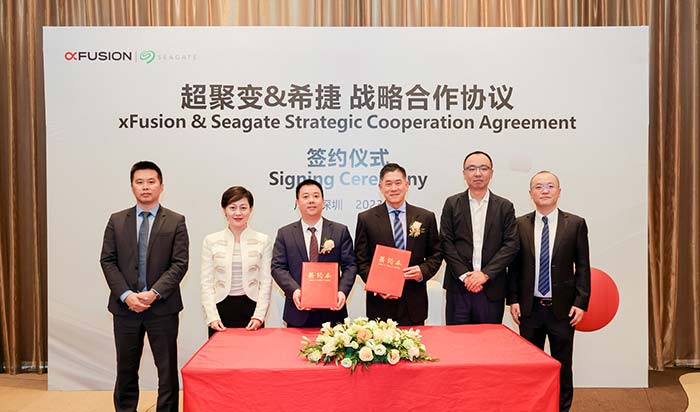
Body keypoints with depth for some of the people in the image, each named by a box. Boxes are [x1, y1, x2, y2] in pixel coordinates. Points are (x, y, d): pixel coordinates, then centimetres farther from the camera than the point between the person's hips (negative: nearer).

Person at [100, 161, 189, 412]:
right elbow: (108, 261, 2)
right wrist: (126, 295, -11)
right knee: (126, 369, 12)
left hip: (162, 307, -2)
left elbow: (180, 263, -6)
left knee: (167, 369, 5)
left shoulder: (176, 222, 0)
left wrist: (154, 293, -16)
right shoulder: (116, 221, 7)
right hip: (125, 306, 2)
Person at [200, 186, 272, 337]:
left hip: (251, 308, 0)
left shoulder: (263, 240, 2)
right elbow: (206, 283, 1)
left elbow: (266, 282, 0)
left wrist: (259, 316, -10)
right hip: (221, 309, 1)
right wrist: (212, 317, -8)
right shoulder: (211, 241, 4)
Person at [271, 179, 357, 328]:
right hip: (298, 312, 0)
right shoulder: (284, 234, 6)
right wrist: (294, 290, -18)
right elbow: (278, 267, -1)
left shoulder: (340, 231, 5)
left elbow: (349, 265, 1)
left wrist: (342, 291, -17)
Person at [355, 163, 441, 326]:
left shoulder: (426, 217, 5)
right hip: (380, 303, -1)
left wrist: (423, 271, -10)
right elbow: (361, 260, 1)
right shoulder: (366, 219, 1)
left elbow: (436, 254, 10)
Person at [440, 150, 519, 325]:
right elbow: (446, 243, 0)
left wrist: (485, 274, -11)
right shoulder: (452, 204, 6)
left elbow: (511, 245, -1)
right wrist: (464, 275, -10)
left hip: (492, 290, 0)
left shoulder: (505, 207, 6)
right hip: (458, 286, 0)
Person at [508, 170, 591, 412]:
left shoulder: (575, 224, -1)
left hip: (562, 308, -1)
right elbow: (514, 265, 5)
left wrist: (581, 302, -6)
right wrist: (513, 299, -1)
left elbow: (583, 267, 0)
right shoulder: (520, 225, 2)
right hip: (530, 308, 1)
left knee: (562, 365, 9)